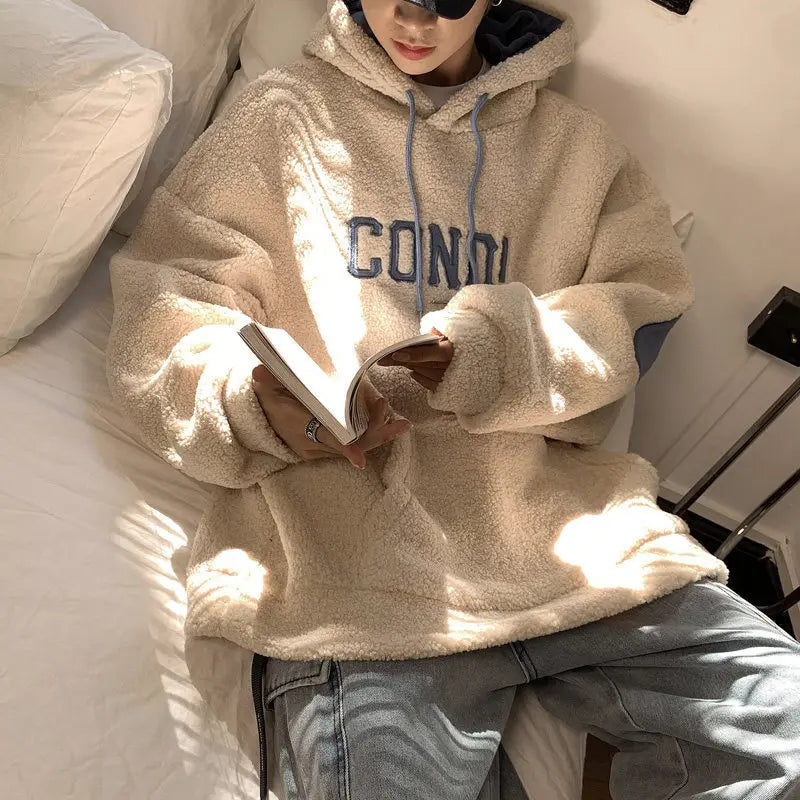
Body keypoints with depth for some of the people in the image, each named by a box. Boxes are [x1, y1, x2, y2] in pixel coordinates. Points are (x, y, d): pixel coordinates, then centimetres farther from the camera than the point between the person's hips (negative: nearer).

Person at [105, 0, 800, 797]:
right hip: (358, 565, -2)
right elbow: (160, 314, 7)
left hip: (579, 536, 3)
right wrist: (258, 404, -16)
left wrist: (493, 349, -12)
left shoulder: (575, 141, 20)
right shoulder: (284, 114, 13)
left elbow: (645, 315, 8)